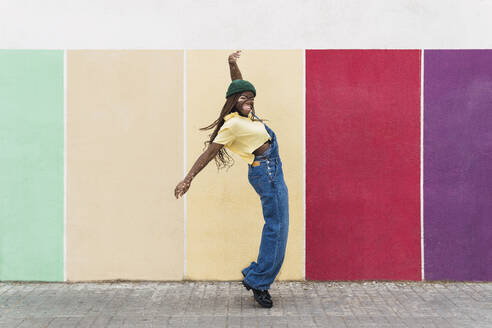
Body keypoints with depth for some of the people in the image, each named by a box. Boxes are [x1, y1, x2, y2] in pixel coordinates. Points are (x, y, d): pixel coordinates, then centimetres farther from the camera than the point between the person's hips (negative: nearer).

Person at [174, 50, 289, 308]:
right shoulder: (233, 124, -16)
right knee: (276, 227, -6)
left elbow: (239, 85, 26)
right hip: (266, 172, -10)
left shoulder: (243, 115, 10)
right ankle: (258, 282, 2)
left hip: (270, 172, 10)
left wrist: (232, 64, 17)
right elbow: (209, 153, -18)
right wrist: (188, 179, -20)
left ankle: (255, 277, 22)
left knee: (276, 227, 16)